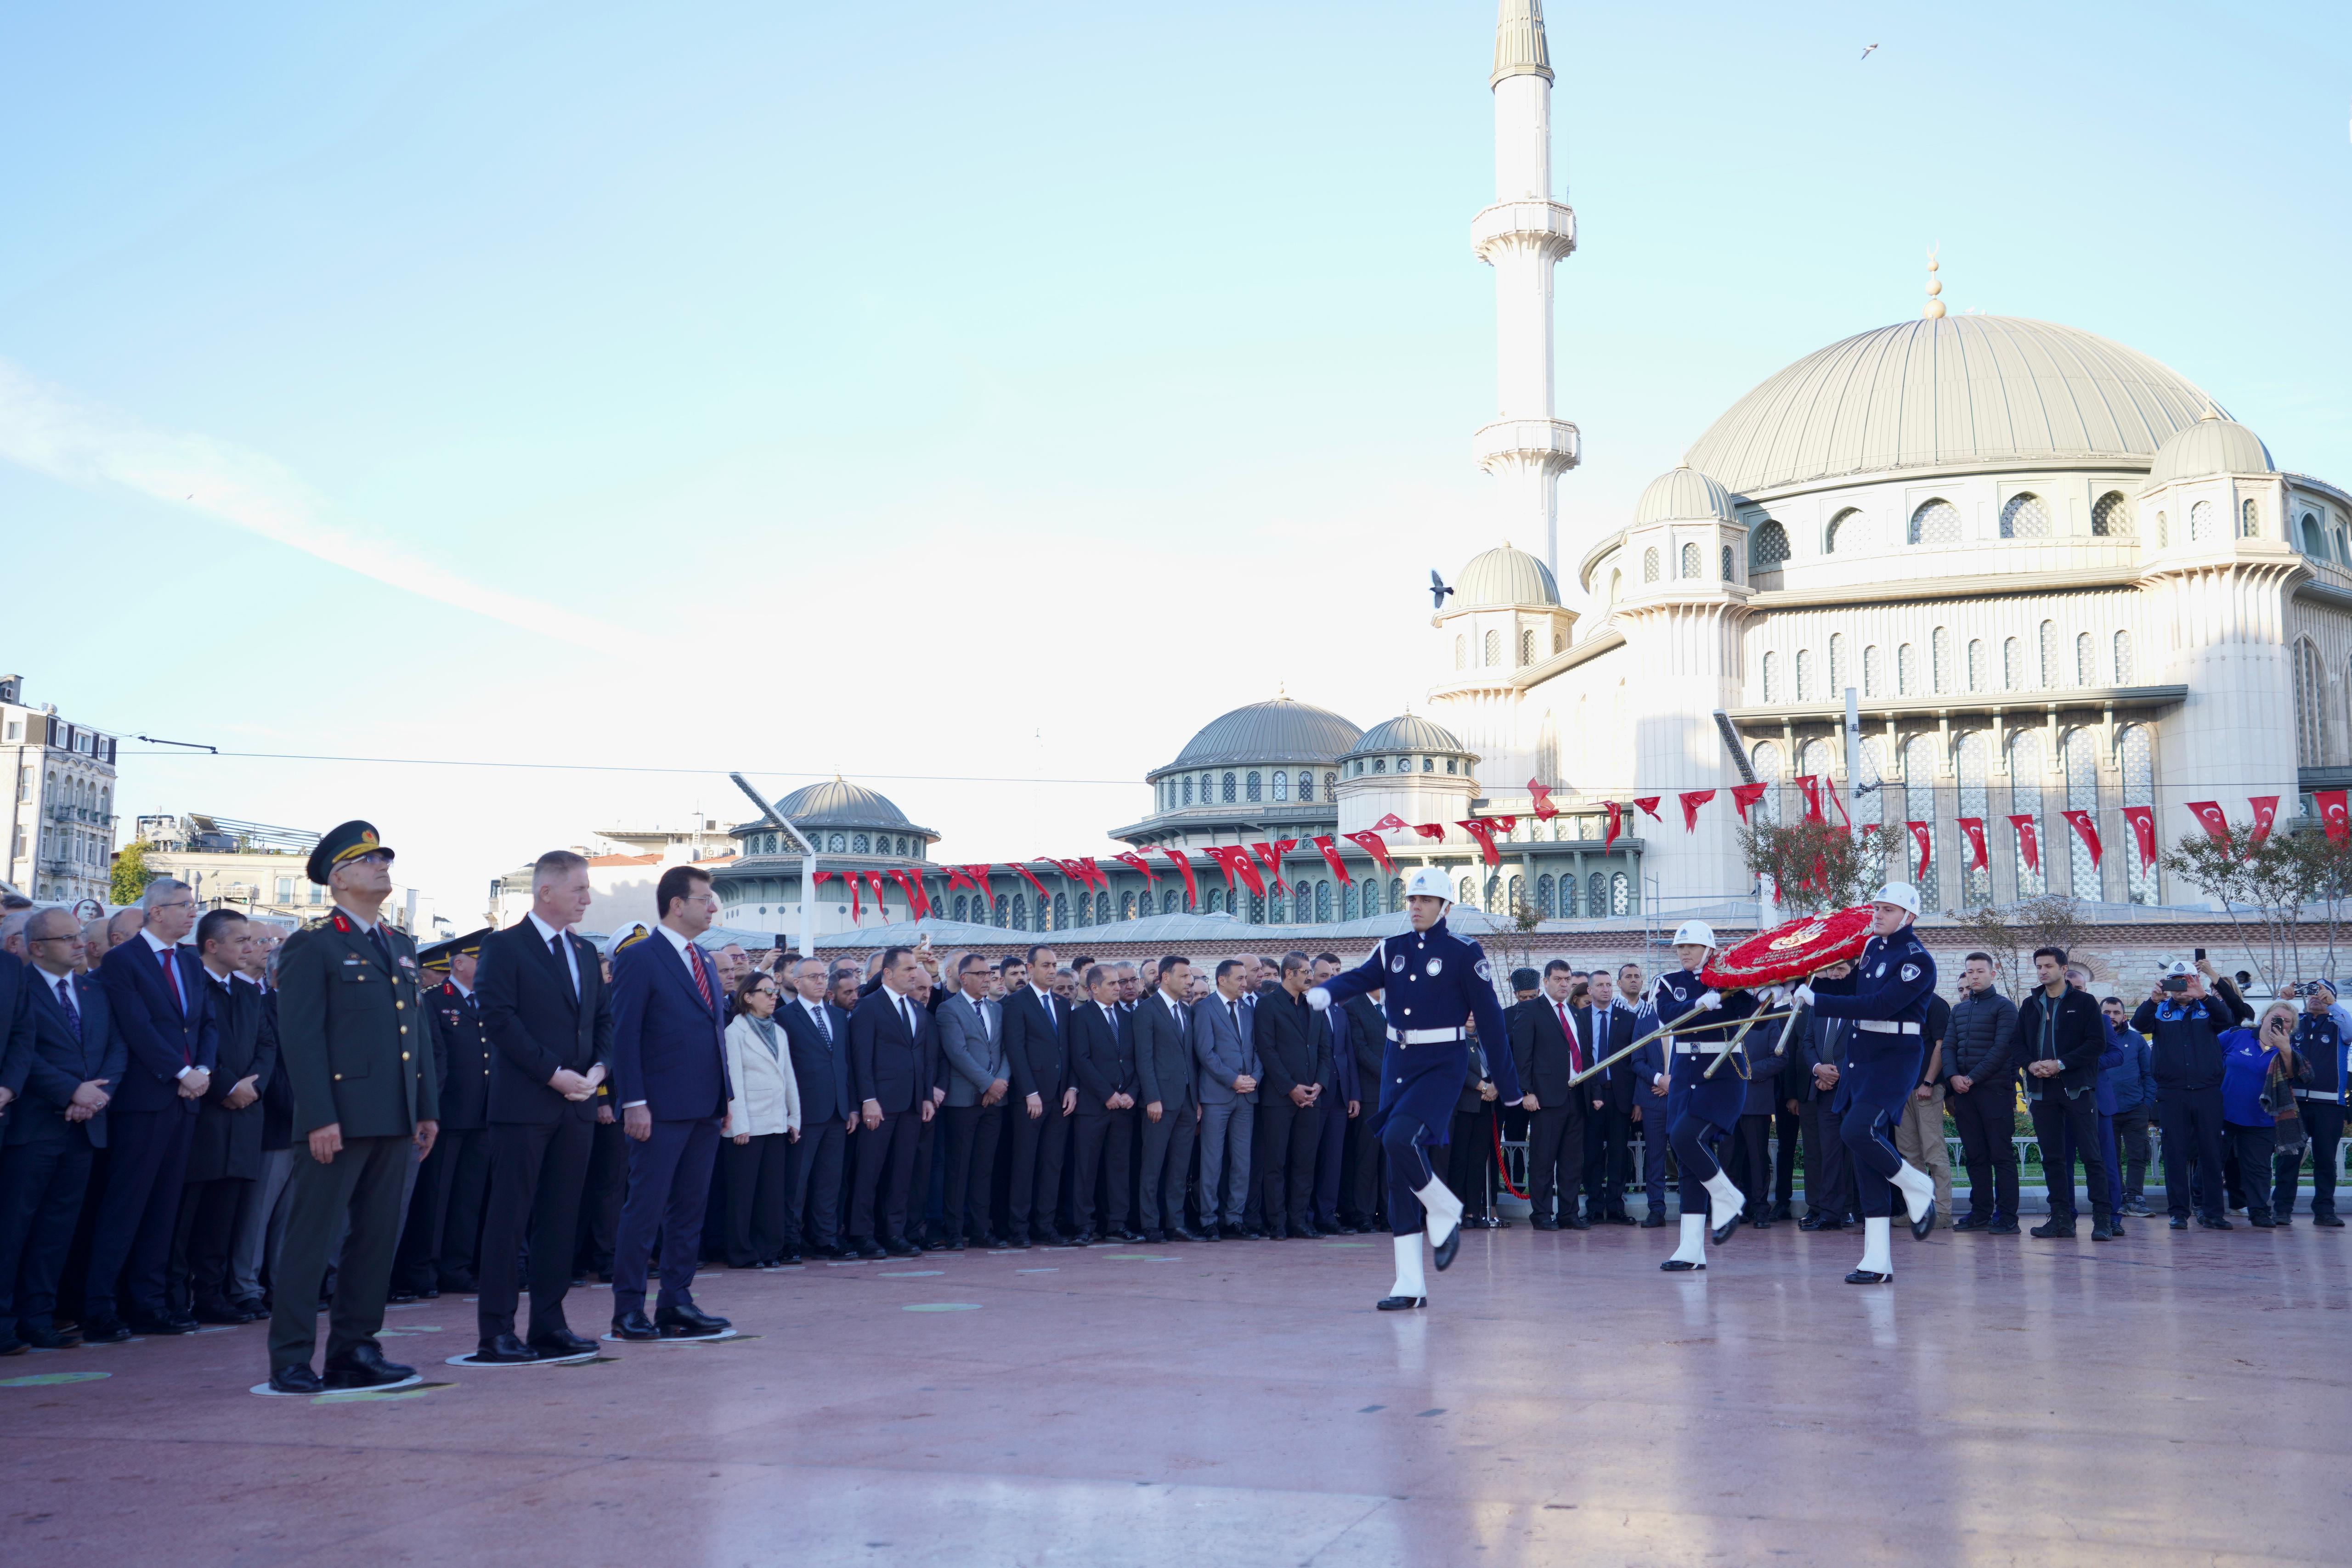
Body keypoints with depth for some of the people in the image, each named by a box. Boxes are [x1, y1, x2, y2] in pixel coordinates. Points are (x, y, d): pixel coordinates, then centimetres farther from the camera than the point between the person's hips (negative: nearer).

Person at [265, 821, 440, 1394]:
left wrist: (428, 1109, 13)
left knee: (377, 1238, 10)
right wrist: (319, 1118, -18)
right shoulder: (312, 946, -4)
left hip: (394, 1120, 7)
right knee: (311, 1238, -2)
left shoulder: (402, 946, 18)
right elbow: (300, 1036, -11)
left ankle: (355, 1350, 18)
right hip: (340, 1120, -7)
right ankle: (290, 1360, 3)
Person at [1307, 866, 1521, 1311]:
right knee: (1399, 1173, 3)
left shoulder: (1465, 953, -4)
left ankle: (1444, 1211, 0)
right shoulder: (1391, 950, 10)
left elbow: (1489, 1018, -4)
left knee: (1399, 1137, -28)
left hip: (1442, 1063, -5)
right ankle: (1411, 1284, 8)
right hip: (1397, 1061, 5)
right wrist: (1325, 992, -27)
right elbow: (1359, 978, -4)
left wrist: (1507, 1083, -4)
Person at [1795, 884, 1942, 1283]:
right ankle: (1878, 1260, 7)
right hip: (1859, 1056, 8)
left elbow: (1879, 1005, -23)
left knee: (1858, 1130, -28)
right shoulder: (1873, 946, 13)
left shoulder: (1918, 961, -12)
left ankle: (1917, 1187, 1)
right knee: (1866, 1160, 5)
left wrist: (1818, 1001, -21)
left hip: (1894, 1059, -8)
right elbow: (1854, 988, 26)